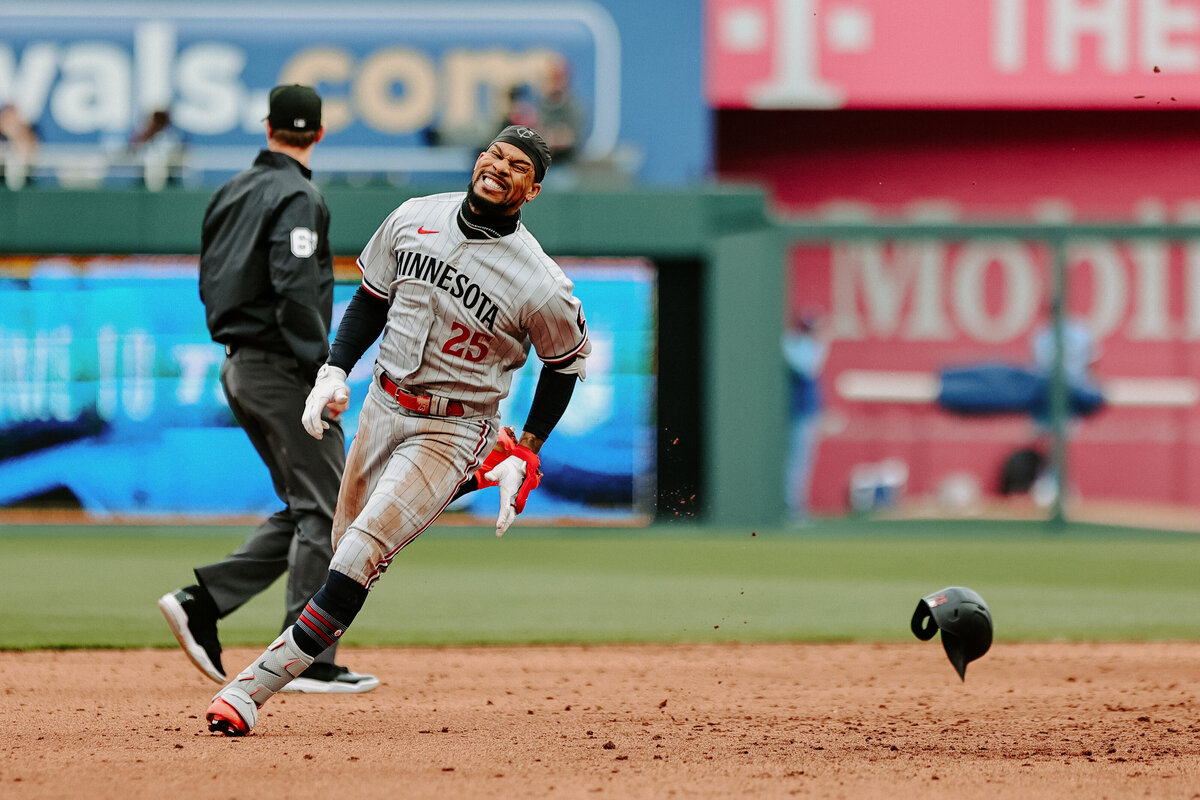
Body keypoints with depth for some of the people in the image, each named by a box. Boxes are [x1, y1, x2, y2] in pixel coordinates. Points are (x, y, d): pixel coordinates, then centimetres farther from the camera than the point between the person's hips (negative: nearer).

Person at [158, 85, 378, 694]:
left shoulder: (232, 192, 13)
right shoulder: (297, 197, -13)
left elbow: (211, 283, 18)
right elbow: (297, 293, -24)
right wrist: (323, 374, -23)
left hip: (238, 367, 9)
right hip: (282, 369, -9)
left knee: (306, 511, 14)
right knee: (325, 512, -4)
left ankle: (202, 602, 4)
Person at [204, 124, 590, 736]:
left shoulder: (540, 285, -17)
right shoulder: (413, 219, -3)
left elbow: (566, 361, 0)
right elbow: (371, 298, 12)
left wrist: (526, 456, -1)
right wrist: (334, 370, -1)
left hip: (452, 432, -6)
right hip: (382, 404, 6)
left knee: (362, 554, -18)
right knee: (345, 547, 17)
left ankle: (256, 685, -22)